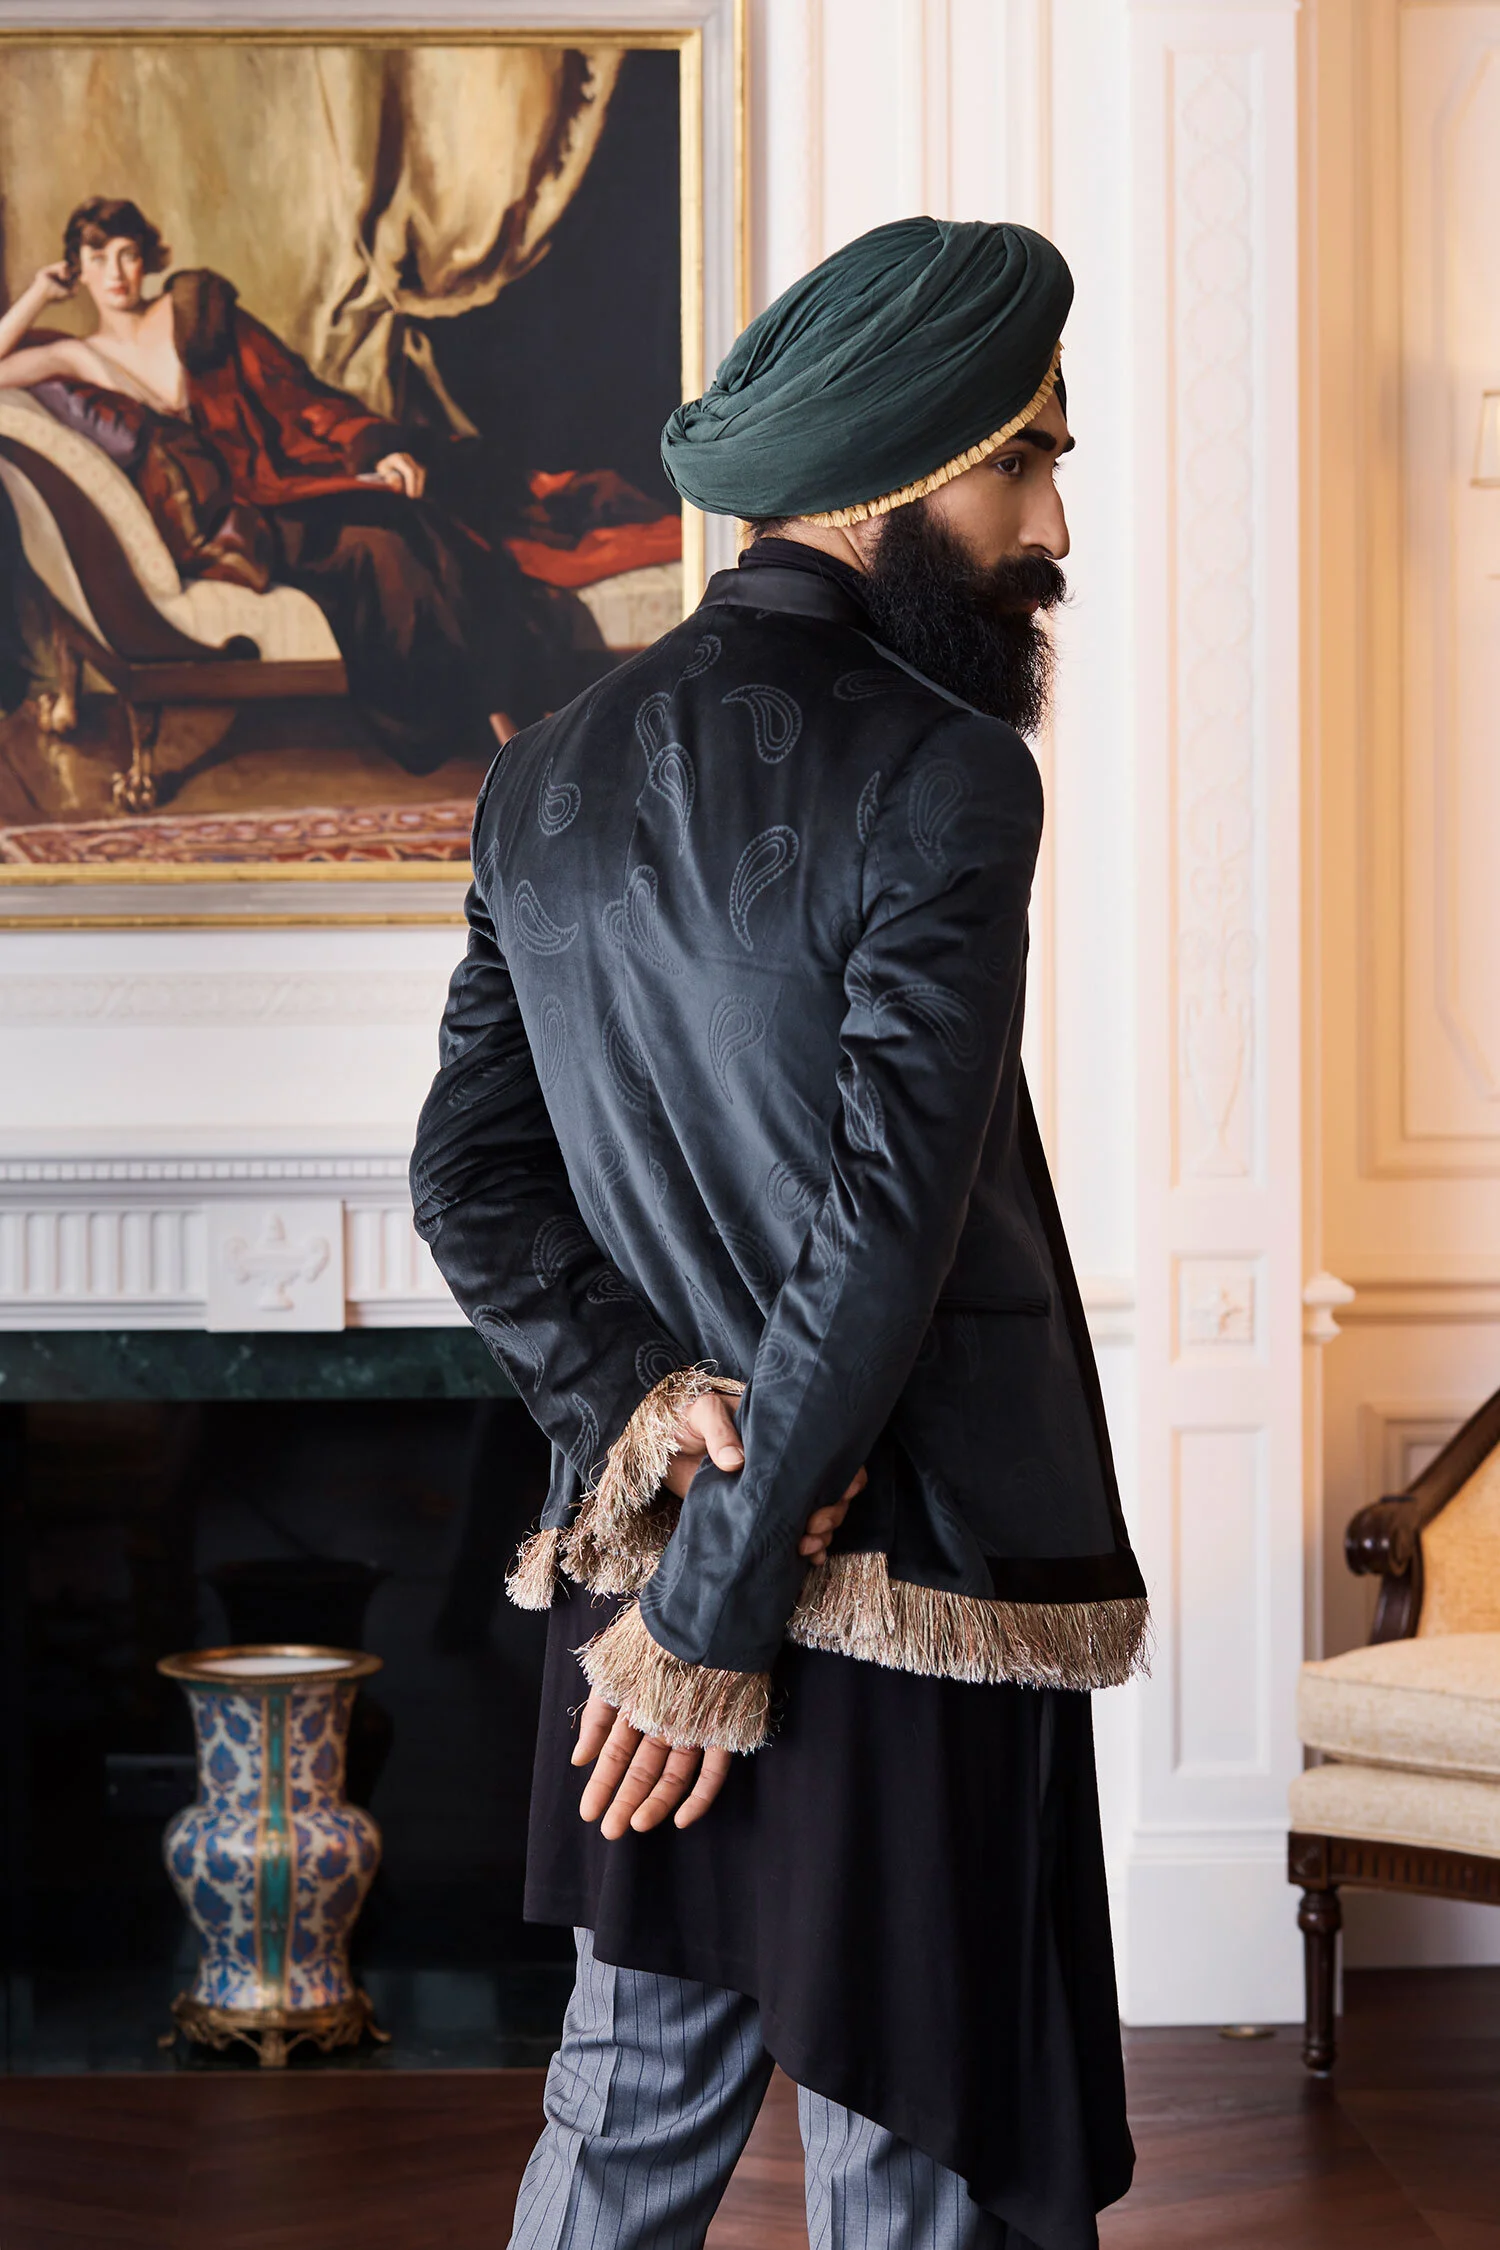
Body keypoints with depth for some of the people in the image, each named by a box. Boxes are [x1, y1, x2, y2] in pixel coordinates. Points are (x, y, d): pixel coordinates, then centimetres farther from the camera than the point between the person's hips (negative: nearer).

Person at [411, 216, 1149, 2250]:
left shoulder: (550, 783, 9)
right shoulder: (941, 774, -14)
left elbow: (469, 1182, 7)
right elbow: (885, 1233, -18)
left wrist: (637, 1401, -3)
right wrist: (720, 1613, -13)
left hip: (640, 1546, 8)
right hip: (908, 1582, -7)